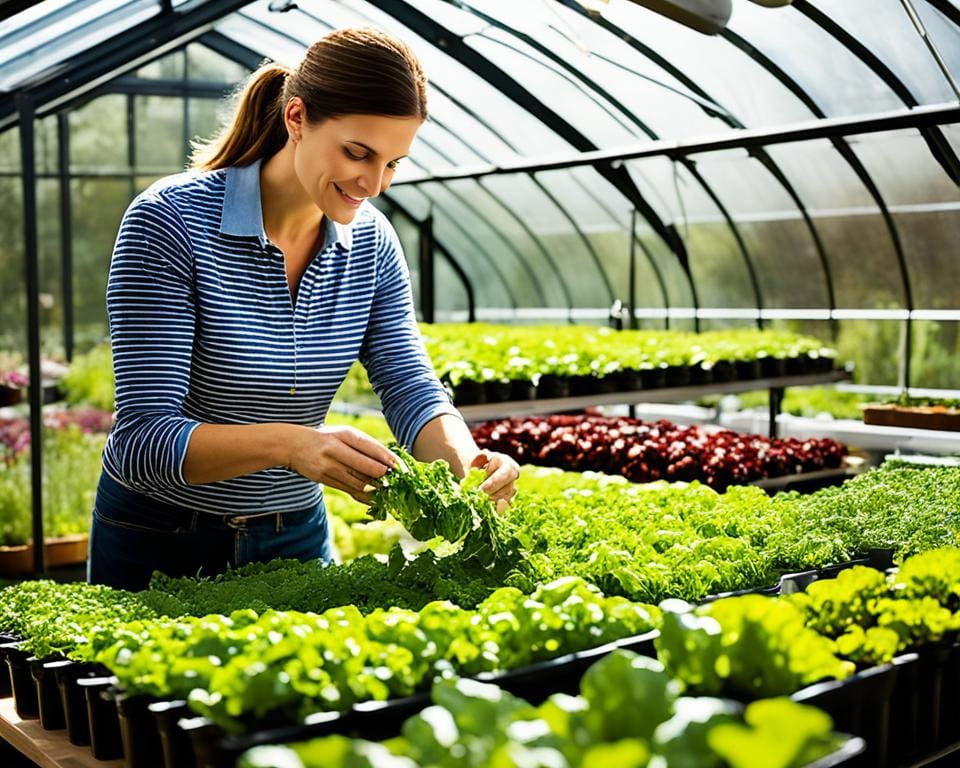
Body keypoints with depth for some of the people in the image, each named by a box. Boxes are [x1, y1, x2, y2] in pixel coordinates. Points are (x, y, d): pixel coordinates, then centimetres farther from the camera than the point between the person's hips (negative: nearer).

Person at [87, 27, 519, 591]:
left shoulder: (371, 242, -6)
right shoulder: (169, 222, -22)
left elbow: (411, 387, -10)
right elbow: (141, 439, -27)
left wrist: (467, 463, -32)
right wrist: (288, 443, -43)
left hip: (296, 536, 5)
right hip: (157, 543, -4)